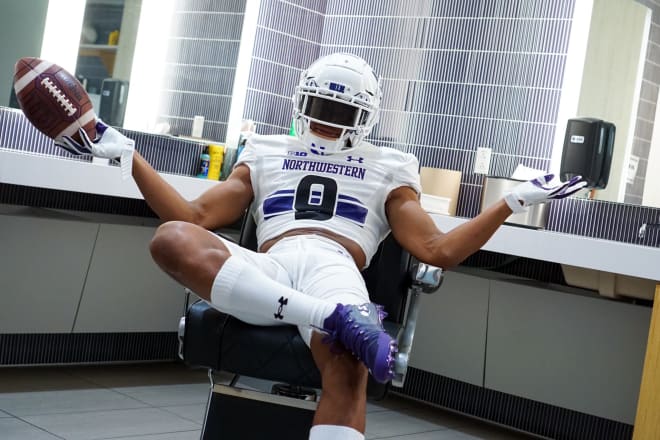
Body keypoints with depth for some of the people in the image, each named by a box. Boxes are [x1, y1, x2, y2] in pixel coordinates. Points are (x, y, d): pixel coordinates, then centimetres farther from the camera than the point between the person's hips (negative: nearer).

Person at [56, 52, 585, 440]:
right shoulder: (267, 156, 30)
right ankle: (335, 318, -42)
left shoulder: (387, 171, 26)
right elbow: (195, 218, 23)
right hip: (266, 272, 2)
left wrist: (513, 202, 12)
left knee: (348, 365, -38)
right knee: (171, 240, -31)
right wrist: (126, 154, 20)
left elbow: (439, 251, 18)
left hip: (336, 271, -1)